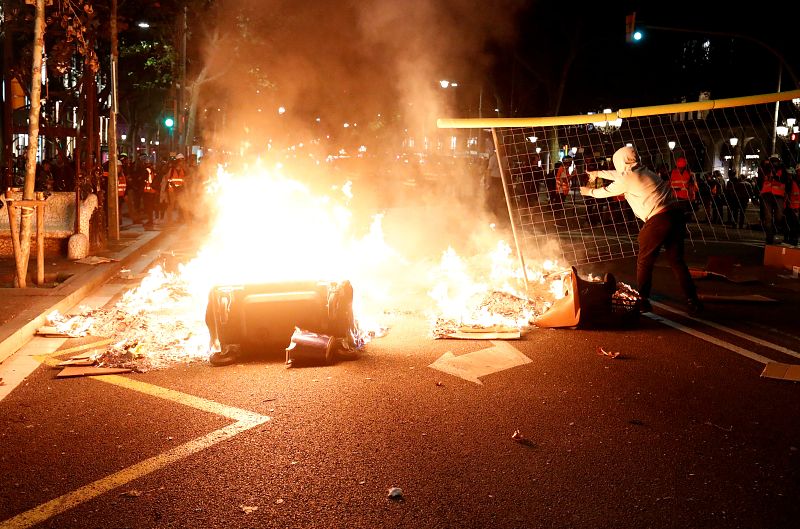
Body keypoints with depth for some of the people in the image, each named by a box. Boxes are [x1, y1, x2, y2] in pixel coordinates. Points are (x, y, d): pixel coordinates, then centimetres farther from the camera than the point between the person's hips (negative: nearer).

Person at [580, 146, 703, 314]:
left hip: (658, 219, -8)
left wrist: (590, 191, 36)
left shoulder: (627, 179, -1)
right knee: (676, 260, 13)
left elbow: (607, 191, 16)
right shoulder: (644, 171, 21)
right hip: (676, 214, 8)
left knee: (644, 262, 8)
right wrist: (598, 173, 51)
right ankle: (692, 301, 10)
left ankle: (642, 301, 12)